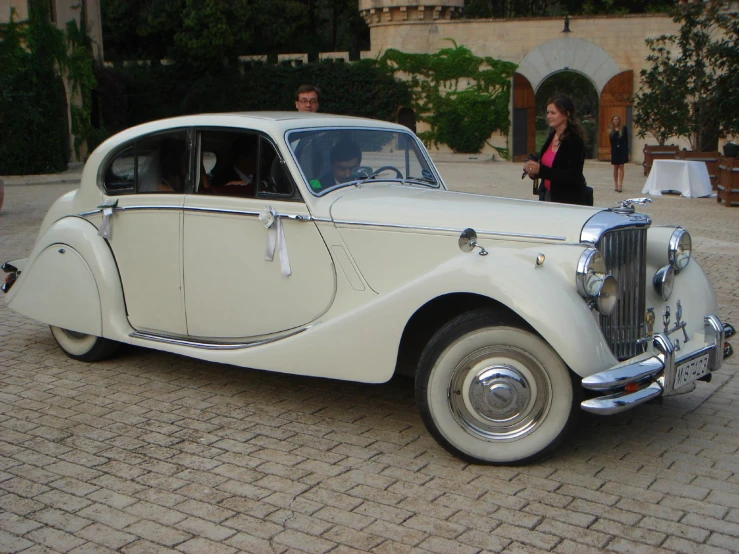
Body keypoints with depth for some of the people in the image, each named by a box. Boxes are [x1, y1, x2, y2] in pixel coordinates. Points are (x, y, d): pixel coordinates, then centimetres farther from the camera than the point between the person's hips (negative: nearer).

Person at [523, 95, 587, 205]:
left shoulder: (575, 140, -16)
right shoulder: (551, 136, 7)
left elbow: (573, 176, -21)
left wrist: (541, 170, -27)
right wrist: (533, 171, -4)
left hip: (569, 199, -7)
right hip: (547, 194, 7)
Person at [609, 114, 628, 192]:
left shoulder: (623, 128, 1)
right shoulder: (611, 130, 5)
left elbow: (626, 139, 0)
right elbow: (611, 140, 4)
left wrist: (626, 150, -3)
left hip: (622, 149, -2)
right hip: (614, 150, 2)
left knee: (621, 166, -5)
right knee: (615, 167, 7)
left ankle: (620, 185, -7)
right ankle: (615, 184, 16)